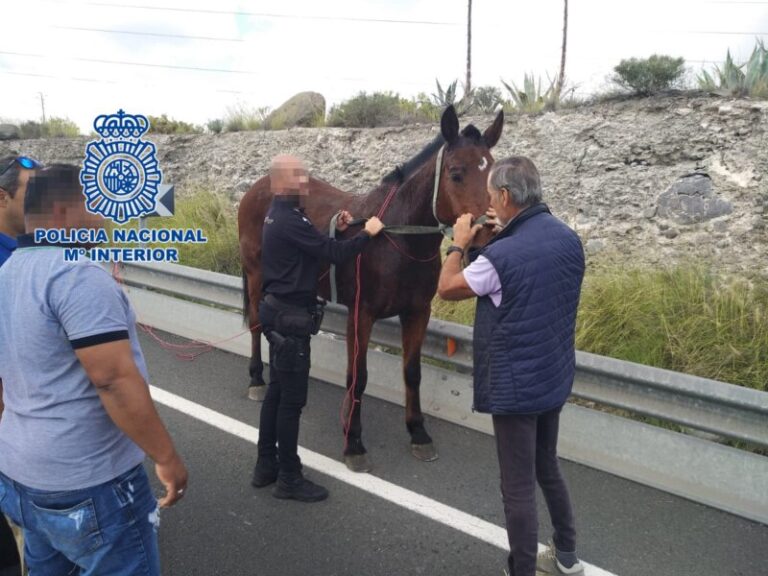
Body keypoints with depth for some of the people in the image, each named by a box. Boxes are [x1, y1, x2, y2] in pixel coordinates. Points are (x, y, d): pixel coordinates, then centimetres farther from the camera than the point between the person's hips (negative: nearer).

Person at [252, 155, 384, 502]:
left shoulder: (280, 215, 12)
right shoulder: (289, 221, -21)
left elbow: (314, 249, 20)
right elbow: (335, 255, -22)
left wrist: (335, 230, 9)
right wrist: (368, 233, -7)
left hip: (279, 311, 11)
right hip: (290, 317, -11)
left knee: (277, 391, 17)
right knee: (292, 398, -1)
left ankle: (266, 466, 29)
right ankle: (289, 479, 13)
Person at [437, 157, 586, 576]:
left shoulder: (501, 255, -25)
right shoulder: (569, 239, -2)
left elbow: (447, 289, -8)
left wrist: (459, 244, 6)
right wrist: (507, 234, 11)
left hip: (515, 385, -8)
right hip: (555, 378, 8)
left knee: (518, 486, 7)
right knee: (547, 468, 25)